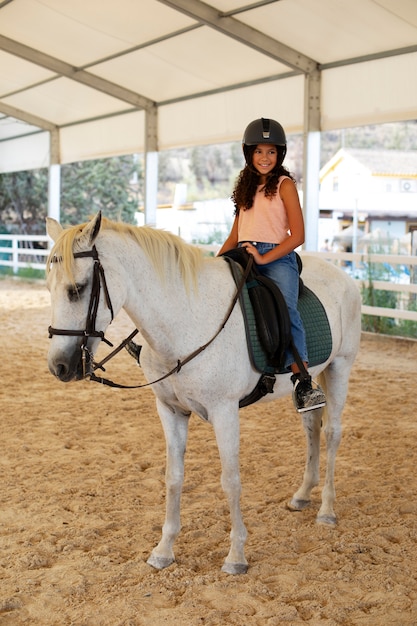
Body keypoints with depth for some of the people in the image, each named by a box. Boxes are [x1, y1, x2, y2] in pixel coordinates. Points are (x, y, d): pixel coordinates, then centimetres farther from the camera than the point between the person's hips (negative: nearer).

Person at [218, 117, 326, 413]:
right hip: (243, 257, 7)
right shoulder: (246, 187, 22)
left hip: (277, 258, -7)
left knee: (285, 310, -28)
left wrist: (263, 258, -15)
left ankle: (303, 382, -33)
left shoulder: (284, 184, 3)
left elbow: (298, 235, -6)